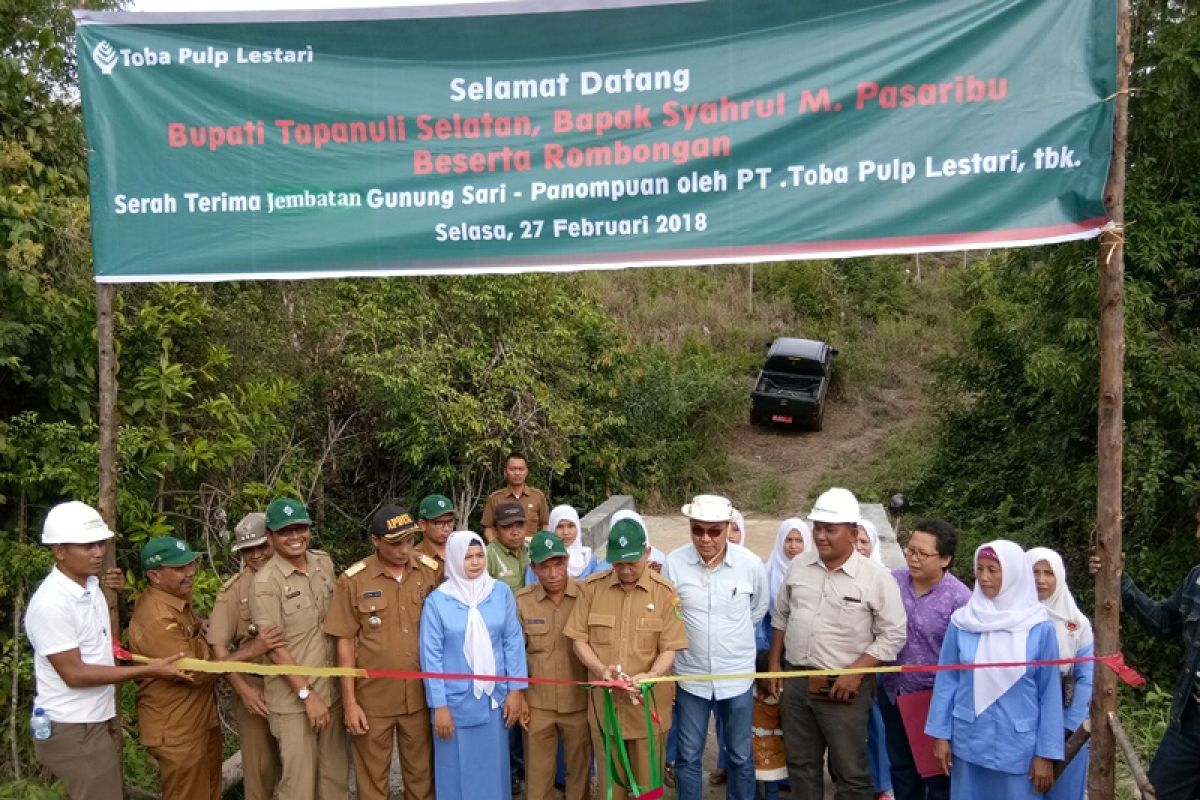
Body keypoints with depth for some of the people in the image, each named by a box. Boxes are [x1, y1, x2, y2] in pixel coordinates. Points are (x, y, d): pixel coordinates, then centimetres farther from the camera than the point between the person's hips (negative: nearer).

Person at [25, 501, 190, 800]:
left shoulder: (91, 585, 3)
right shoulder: (51, 604, -23)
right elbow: (74, 674, -22)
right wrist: (148, 670, -20)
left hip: (101, 720, 9)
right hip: (73, 730, -9)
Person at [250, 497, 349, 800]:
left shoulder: (325, 563, 2)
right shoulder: (266, 582, -15)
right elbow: (275, 647, -15)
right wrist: (307, 694, -15)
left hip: (331, 690, 5)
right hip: (293, 698, -5)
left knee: (336, 774, 16)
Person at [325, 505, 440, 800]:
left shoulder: (432, 571, -5)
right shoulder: (353, 581, -12)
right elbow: (345, 643, -6)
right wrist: (349, 702, -6)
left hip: (419, 695, 2)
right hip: (372, 698, -2)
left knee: (422, 773, 17)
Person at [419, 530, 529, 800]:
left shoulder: (501, 593, -3)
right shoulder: (437, 601, -8)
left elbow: (513, 642, 1)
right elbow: (431, 657, -6)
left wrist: (515, 690, -2)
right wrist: (439, 706, -8)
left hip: (494, 698, 2)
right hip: (456, 701, -2)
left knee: (493, 768, 13)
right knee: (458, 772, 9)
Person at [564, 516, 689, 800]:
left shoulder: (664, 591, -8)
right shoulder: (592, 587, -3)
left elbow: (669, 649, -6)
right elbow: (579, 639, 1)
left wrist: (651, 676, -25)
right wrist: (601, 670, -16)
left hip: (648, 704, -1)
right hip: (605, 702, 1)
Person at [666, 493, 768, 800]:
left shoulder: (751, 564, -11)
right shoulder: (674, 563, -13)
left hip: (737, 676, 0)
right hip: (690, 676, 0)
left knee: (741, 755, 16)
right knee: (688, 756, 13)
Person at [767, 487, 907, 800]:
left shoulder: (877, 578, -11)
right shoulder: (798, 566, 3)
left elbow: (893, 635, -10)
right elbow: (780, 616, 15)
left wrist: (855, 673, -16)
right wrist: (774, 663, 11)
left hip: (842, 687, -4)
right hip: (795, 681, 5)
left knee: (850, 772, 6)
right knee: (801, 764, 17)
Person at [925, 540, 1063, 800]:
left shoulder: (1040, 628, -7)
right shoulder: (962, 621, -4)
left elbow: (1050, 693, -3)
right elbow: (946, 680, 2)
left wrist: (1046, 752, -3)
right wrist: (941, 735, 2)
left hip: (1018, 746, -1)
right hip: (968, 741, 1)